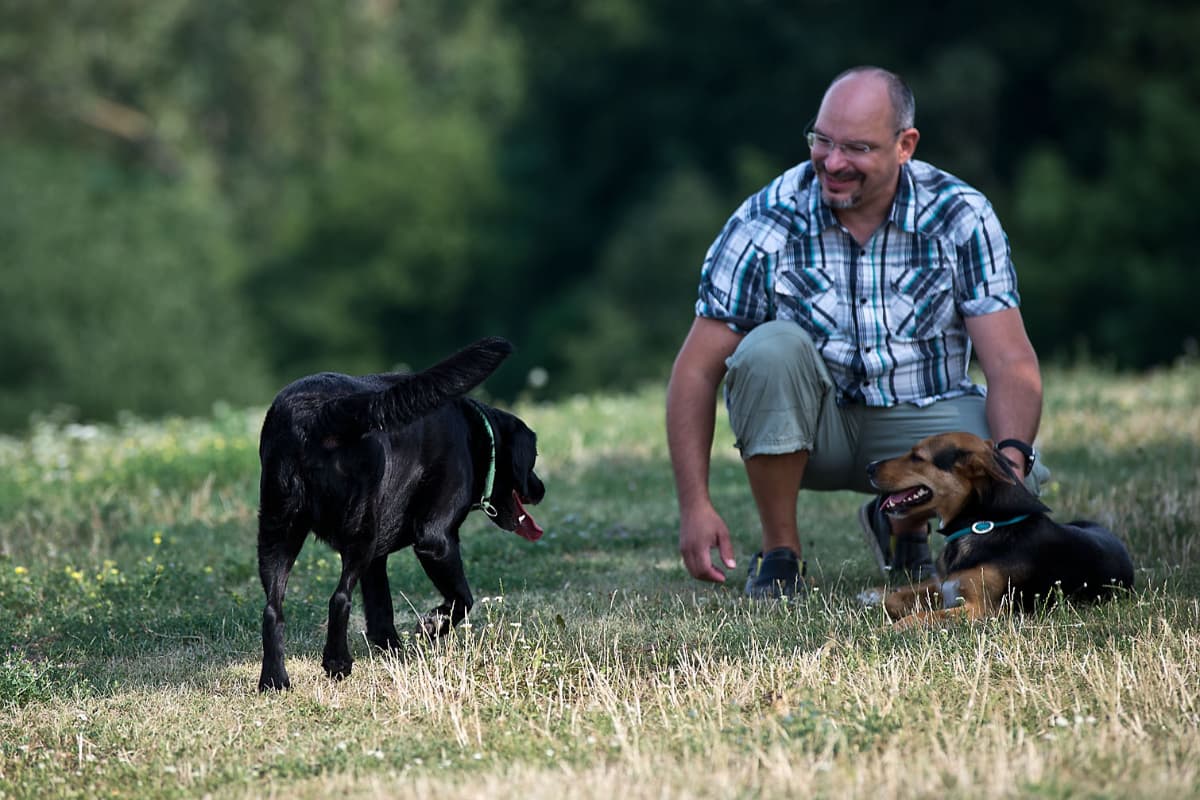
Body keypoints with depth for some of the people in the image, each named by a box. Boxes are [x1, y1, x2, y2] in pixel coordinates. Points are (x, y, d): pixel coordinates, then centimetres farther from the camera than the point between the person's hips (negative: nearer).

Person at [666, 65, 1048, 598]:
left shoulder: (961, 217, -11)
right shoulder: (765, 222, -14)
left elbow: (1011, 363, -14)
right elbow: (696, 370, -12)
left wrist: (1011, 457, -35)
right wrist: (695, 504, -22)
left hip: (921, 413, 1)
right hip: (808, 424, -1)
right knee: (771, 349, -32)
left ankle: (905, 527, 7)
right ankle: (779, 554, -14)